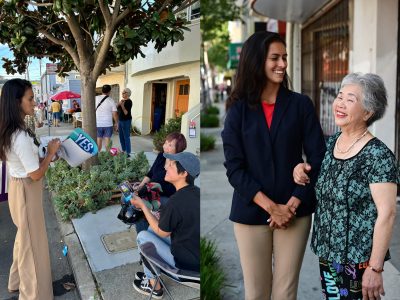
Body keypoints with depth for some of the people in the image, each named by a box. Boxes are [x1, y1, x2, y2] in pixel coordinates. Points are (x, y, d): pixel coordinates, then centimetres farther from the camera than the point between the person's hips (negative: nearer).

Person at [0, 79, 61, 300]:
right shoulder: (21, 137, -29)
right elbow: (36, 174, -24)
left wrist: (44, 155, 6)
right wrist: (51, 152, -13)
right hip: (26, 192, -9)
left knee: (24, 236, 26)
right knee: (33, 241, 8)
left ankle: (18, 281, 45)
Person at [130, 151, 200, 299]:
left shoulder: (176, 201, -26)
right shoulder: (196, 192, -2)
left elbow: (162, 232, -10)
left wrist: (142, 205, -4)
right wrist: (164, 215, 7)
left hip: (187, 263, -8)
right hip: (197, 255, 8)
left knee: (143, 236, 7)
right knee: (152, 229, 18)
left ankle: (154, 287, 21)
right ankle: (152, 274, 32)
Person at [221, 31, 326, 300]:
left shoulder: (300, 104, 1)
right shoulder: (239, 109, 0)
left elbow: (318, 159, -2)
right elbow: (234, 167, -5)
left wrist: (292, 205, -9)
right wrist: (270, 207, -12)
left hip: (295, 211, 0)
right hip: (251, 212, 0)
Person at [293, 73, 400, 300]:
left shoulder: (378, 155, -18)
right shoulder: (331, 142, 2)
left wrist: (375, 268, -18)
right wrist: (301, 168, -2)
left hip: (359, 260, -6)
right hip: (327, 253, 6)